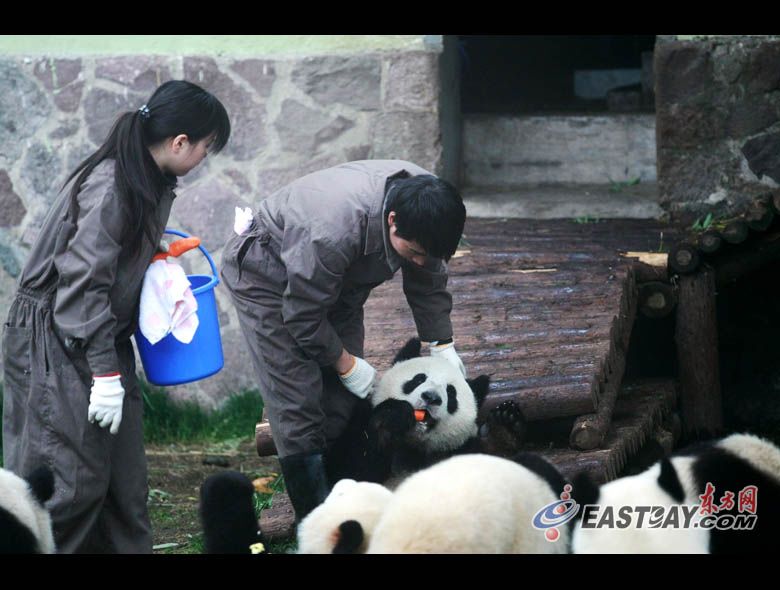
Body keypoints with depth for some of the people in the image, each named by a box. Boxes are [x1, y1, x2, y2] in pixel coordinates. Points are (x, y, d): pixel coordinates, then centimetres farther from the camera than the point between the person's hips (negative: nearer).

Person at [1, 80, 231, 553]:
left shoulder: (153, 185, 7)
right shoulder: (108, 186, -21)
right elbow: (83, 282, -23)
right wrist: (104, 372, -23)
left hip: (103, 336, 9)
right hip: (55, 343, -9)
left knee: (126, 475, 7)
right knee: (74, 479, -9)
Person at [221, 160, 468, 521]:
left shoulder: (423, 202, -21)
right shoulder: (336, 229, -43)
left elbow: (428, 282, 0)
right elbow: (302, 314, -28)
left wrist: (443, 346, -4)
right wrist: (346, 364, -17)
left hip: (337, 278, 7)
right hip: (267, 275, -7)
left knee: (342, 401, 0)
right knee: (296, 397, -15)